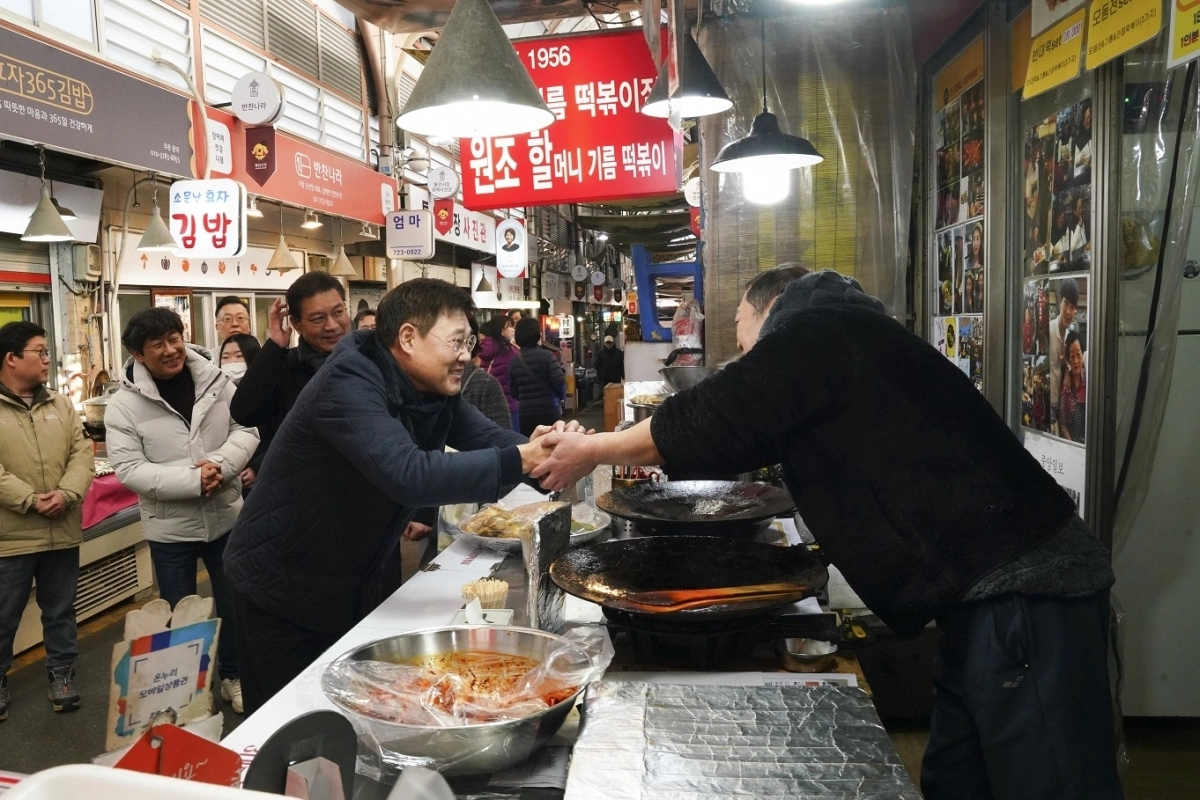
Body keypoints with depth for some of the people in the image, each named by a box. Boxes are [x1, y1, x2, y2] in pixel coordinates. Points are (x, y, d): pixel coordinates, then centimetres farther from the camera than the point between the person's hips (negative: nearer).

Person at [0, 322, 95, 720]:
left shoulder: (61, 405, 7)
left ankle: (61, 672, 30)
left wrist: (66, 494, -14)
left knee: (60, 611, 15)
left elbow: (82, 453, 2)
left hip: (62, 532, 4)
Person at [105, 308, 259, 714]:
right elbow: (129, 470, -17)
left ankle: (234, 676, 38)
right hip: (170, 528, -2)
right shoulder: (124, 406, -12)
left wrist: (221, 463, -23)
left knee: (234, 603, 17)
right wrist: (192, 480, -25)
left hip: (226, 516, 2)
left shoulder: (216, 381, -5)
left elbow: (246, 429, -4)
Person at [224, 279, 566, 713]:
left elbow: (490, 439, -8)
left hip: (355, 586, 7)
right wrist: (522, 460, -43)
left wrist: (544, 447, -29)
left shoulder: (435, 389, -3)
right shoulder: (348, 383, -29)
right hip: (282, 588, -7)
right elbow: (410, 475, -41)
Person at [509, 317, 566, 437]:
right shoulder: (546, 356, -7)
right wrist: (561, 397, 8)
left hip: (525, 413, 4)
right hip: (549, 411, -3)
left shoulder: (514, 361, 5)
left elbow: (513, 391, 6)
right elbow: (559, 382, -12)